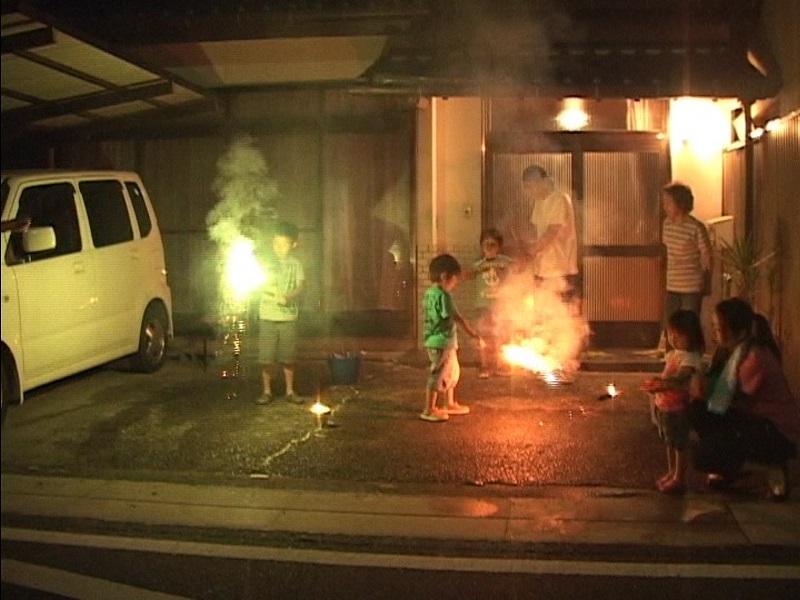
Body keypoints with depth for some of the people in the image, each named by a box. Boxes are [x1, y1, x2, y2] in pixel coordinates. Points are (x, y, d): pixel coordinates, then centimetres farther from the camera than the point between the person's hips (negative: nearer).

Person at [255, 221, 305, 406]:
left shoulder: (295, 264, 4)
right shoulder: (266, 261, 3)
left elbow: (301, 286, -7)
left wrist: (287, 296, -26)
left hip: (288, 316, 1)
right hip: (267, 316, 0)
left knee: (288, 356, 6)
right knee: (266, 357, 1)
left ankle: (290, 391, 17)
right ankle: (266, 391, 12)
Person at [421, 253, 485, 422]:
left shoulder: (429, 293, 8)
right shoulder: (443, 296, -20)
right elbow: (458, 319, -22)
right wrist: (476, 335, -18)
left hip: (435, 340, 10)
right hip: (442, 343, -10)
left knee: (452, 372, 21)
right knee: (438, 376, -3)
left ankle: (450, 404, 33)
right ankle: (429, 410, 4)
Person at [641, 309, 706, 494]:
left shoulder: (691, 358, -17)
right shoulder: (672, 354, 11)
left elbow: (679, 378, -32)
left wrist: (660, 384, -46)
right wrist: (656, 384, 6)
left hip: (678, 407, -9)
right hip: (664, 406, 9)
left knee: (680, 444, 2)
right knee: (669, 442, 20)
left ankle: (679, 479, 11)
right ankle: (672, 472, 34)